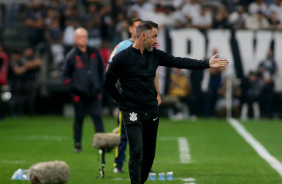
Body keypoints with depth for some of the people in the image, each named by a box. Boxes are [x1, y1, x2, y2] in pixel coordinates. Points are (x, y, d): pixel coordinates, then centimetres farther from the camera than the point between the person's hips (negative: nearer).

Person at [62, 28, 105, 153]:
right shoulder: (71, 55, -1)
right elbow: (65, 73, 4)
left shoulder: (95, 53, 7)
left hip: (94, 93, 2)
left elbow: (102, 70, 17)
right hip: (79, 94, -2)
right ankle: (77, 144, 14)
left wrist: (100, 85, 8)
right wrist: (72, 86, -5)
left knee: (97, 117, -7)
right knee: (79, 119, 6)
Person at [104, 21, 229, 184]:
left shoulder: (155, 54, 6)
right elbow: (109, 84, -3)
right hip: (132, 114, -6)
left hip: (152, 112, 6)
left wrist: (207, 64, 1)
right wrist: (123, 101, 0)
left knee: (149, 155, 10)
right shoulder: (122, 58, -10)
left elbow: (179, 62, 6)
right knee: (137, 153, -14)